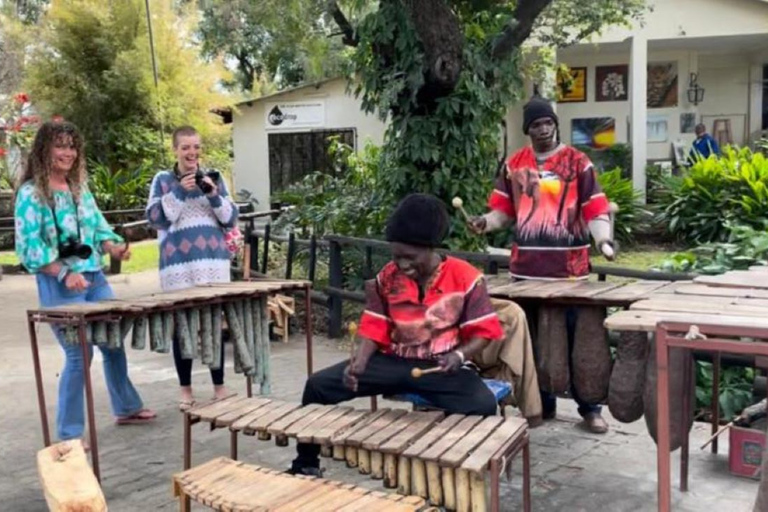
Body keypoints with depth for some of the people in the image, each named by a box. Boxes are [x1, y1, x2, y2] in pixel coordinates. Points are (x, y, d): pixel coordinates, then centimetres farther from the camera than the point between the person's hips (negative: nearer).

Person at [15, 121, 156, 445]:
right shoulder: (31, 193, -9)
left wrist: (114, 247, -5)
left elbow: (98, 228, 16)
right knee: (79, 354, -7)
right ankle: (69, 432, 6)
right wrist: (64, 274, -24)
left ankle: (126, 408, 31)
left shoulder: (80, 188, 12)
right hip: (58, 284, -7)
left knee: (114, 344, 14)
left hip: (95, 278, 7)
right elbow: (28, 245, -14)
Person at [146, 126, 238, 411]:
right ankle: (185, 389, 12)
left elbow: (231, 220, 7)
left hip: (213, 261, 2)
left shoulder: (213, 176, 11)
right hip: (178, 264, -1)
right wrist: (179, 190, -13)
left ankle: (219, 386, 13)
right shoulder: (163, 179, 5)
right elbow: (155, 219, -6)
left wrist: (213, 195, -9)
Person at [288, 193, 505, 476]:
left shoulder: (466, 278, -10)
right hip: (393, 361, 3)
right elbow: (374, 328, 3)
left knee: (483, 406, -35)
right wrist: (359, 362, -16)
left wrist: (459, 355, -26)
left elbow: (483, 332, -6)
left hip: (443, 367, -3)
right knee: (318, 385, -9)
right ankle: (306, 464, 10)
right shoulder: (387, 278, -1)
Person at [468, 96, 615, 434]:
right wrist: (487, 222, -10)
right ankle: (542, 404, 23)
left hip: (569, 269, -3)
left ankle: (589, 408, 14)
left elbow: (595, 210, -4)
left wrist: (603, 240, -22)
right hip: (526, 269, 3)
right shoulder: (514, 165, 9)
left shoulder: (577, 162, 0)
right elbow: (504, 210, 12)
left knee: (576, 339, 3)